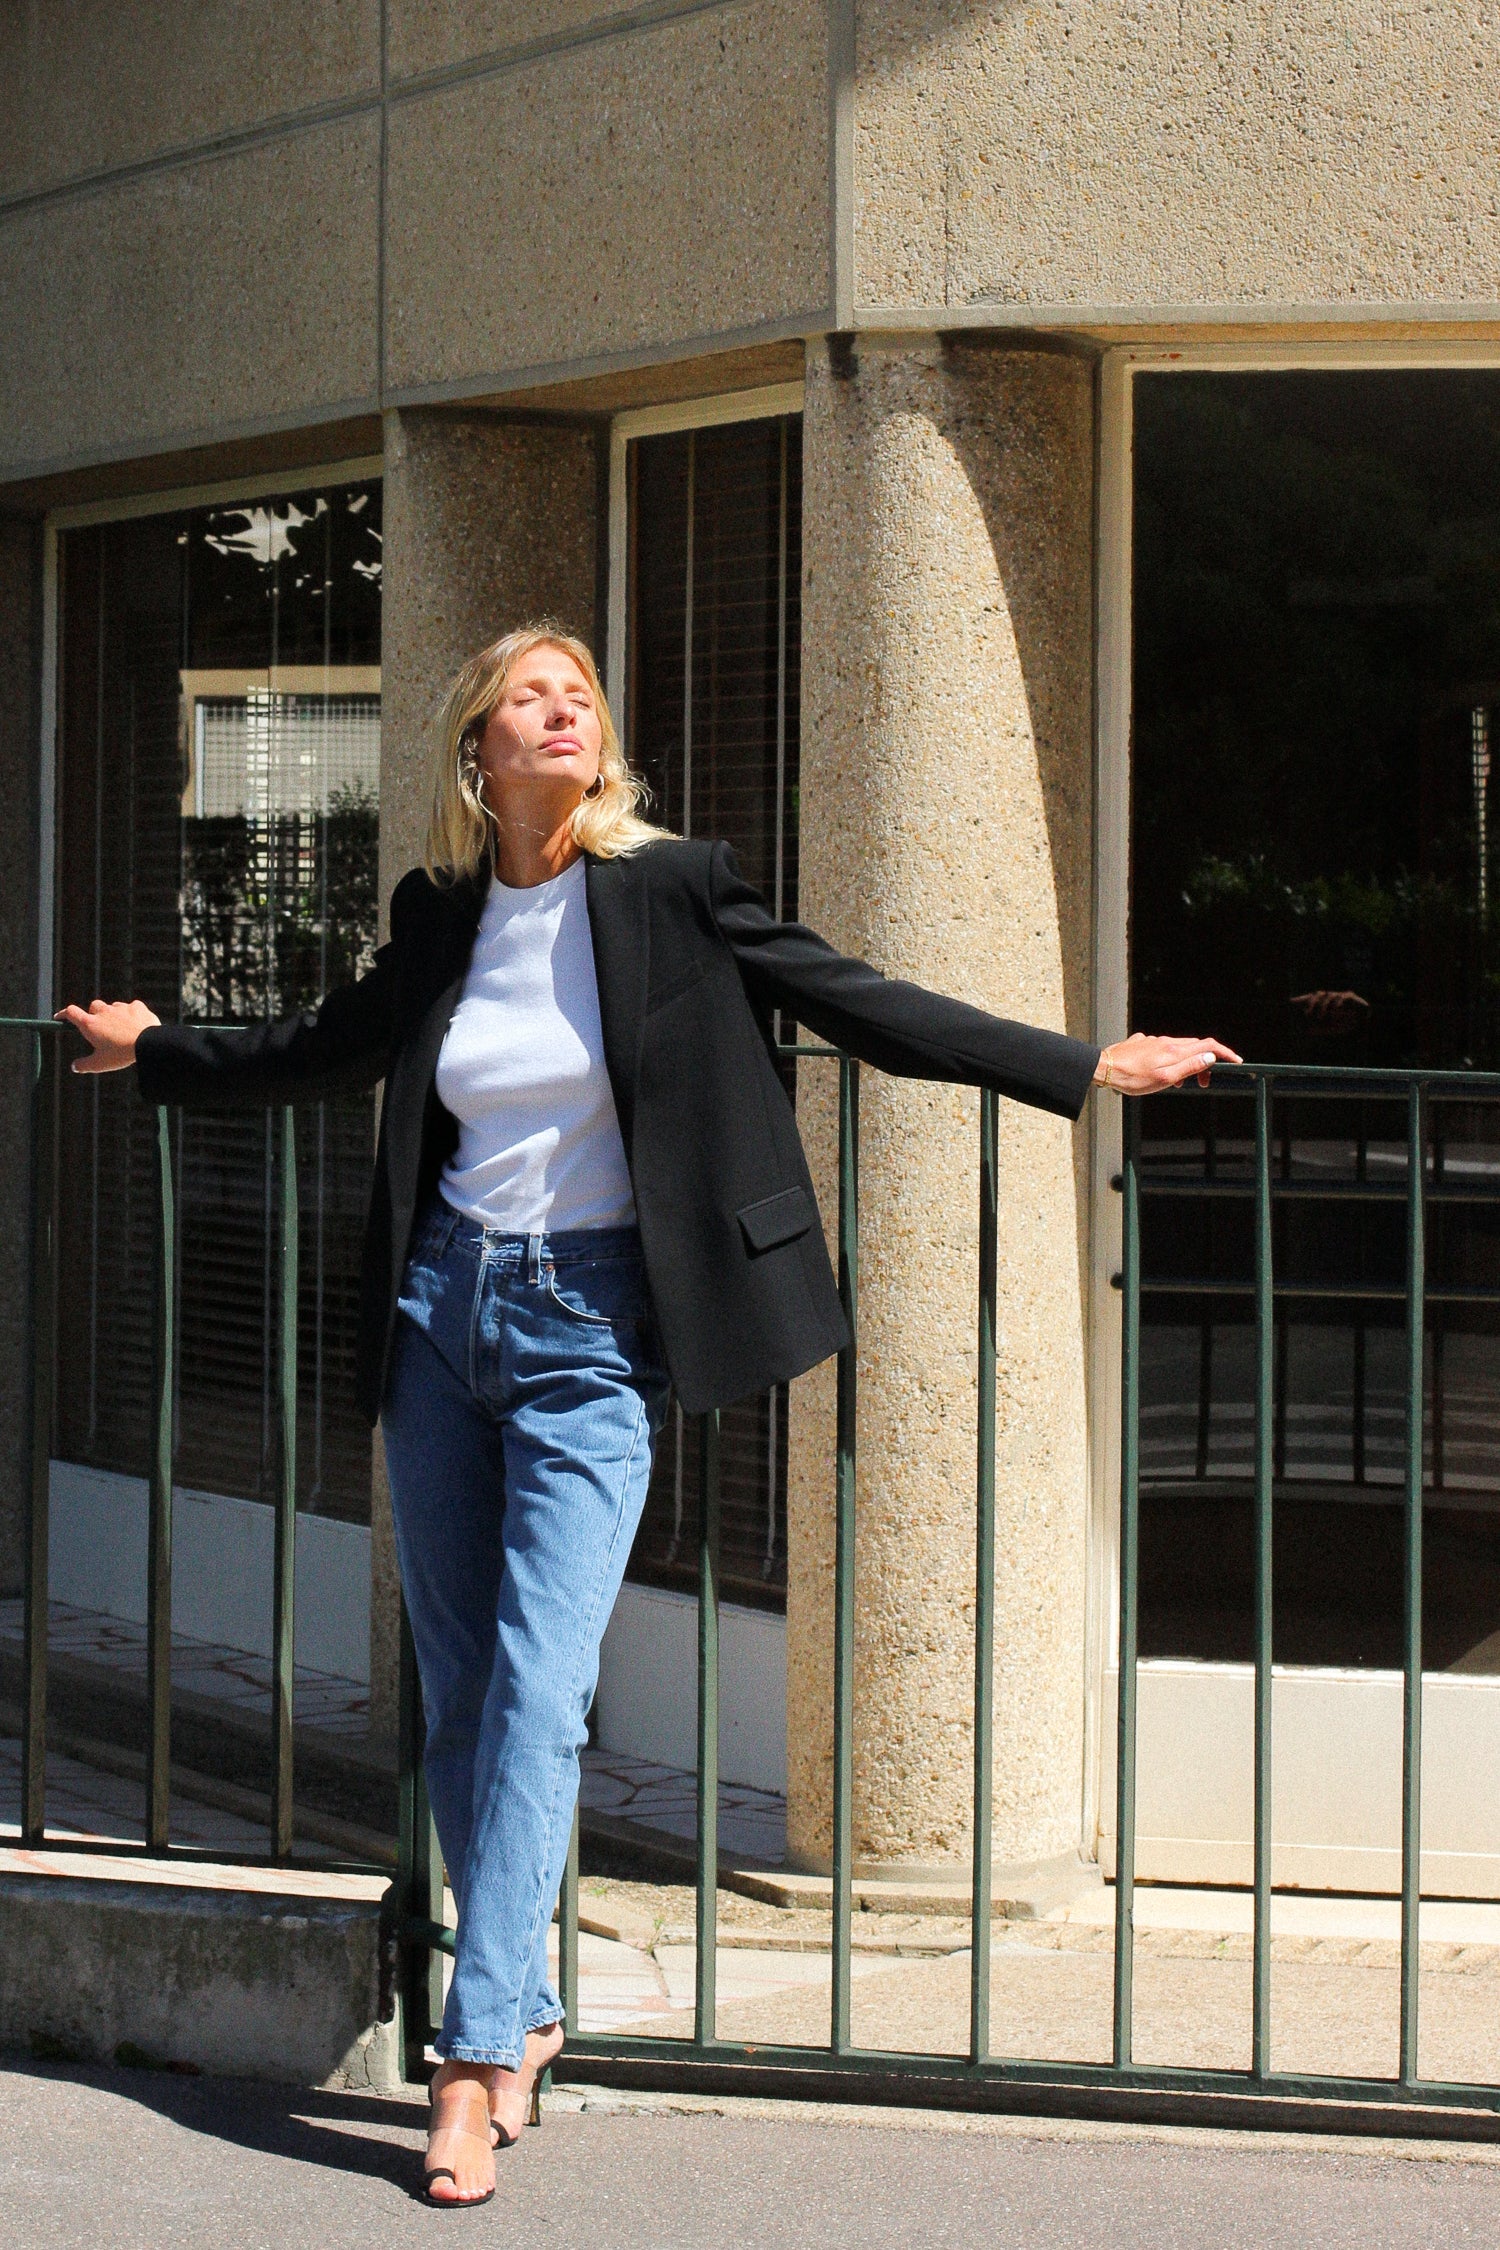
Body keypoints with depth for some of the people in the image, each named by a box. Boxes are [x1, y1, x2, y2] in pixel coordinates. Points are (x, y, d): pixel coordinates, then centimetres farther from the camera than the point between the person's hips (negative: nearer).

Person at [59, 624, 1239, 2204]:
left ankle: (478, 2050, -9)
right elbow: (320, 1052, 24)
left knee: (535, 1687, -12)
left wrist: (1081, 1068, -5)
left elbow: (862, 1006, -3)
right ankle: (525, 2009, 20)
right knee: (456, 1695, 6)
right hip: (444, 1308, 4)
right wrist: (155, 1053, 34)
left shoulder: (670, 892, -5)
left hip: (589, 1327, -4)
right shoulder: (439, 918, 7)